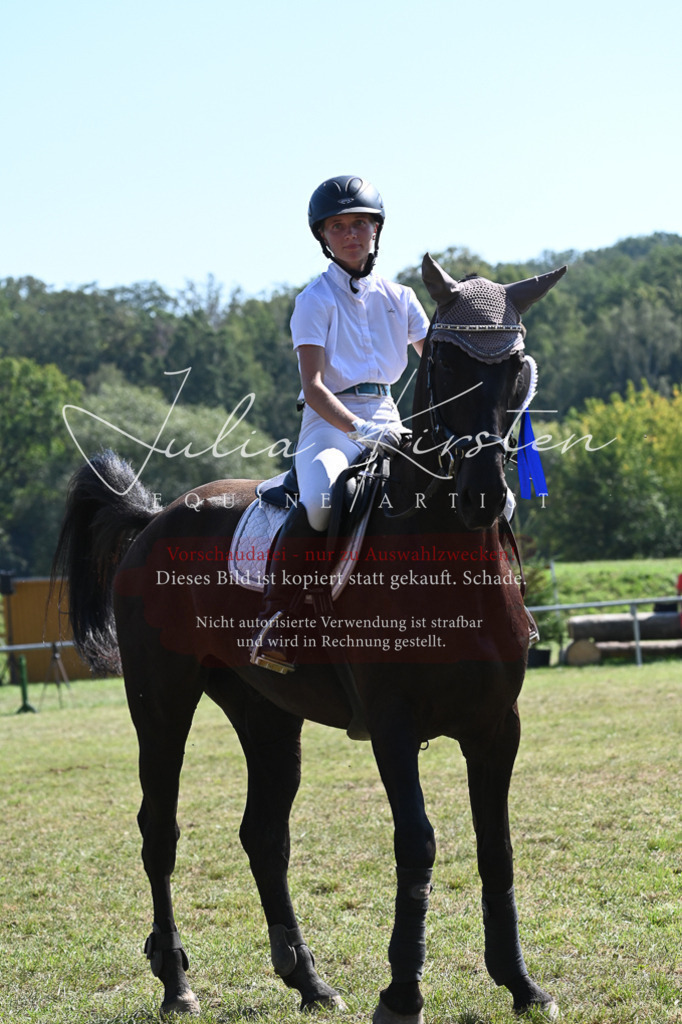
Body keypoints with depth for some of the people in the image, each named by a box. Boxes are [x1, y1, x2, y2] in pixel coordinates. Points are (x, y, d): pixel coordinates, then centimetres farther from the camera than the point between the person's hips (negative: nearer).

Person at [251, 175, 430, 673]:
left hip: (389, 421, 5)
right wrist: (360, 429, -28)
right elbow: (313, 388, -12)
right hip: (329, 424, -5)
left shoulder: (398, 297, 15)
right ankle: (273, 624, -30)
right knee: (320, 501, -38)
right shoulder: (317, 299, -1)